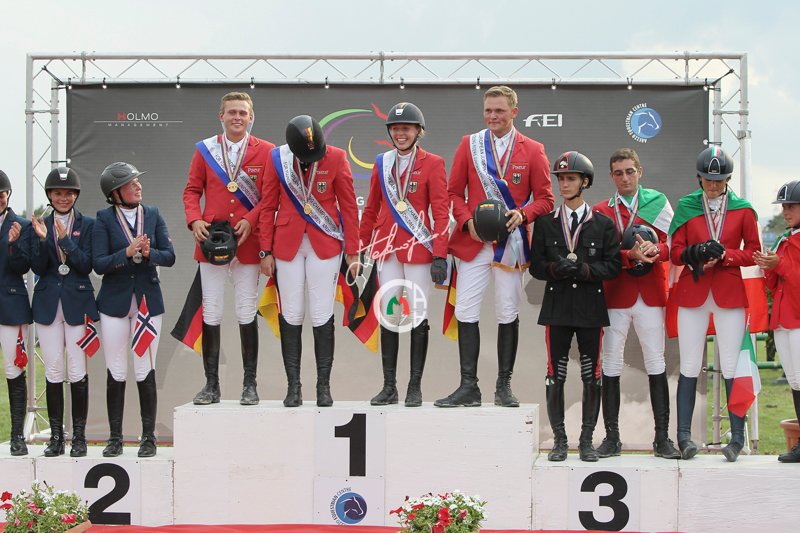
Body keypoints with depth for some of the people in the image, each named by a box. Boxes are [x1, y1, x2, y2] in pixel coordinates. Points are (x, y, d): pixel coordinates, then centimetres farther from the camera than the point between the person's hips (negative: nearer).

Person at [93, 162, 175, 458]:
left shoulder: (152, 214, 5)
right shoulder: (104, 219, -1)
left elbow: (170, 256, 3)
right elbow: (99, 264, -8)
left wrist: (150, 253, -16)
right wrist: (128, 252, -20)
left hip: (148, 300, 1)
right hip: (114, 302, -1)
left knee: (145, 372, 2)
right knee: (116, 373, 4)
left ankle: (149, 436, 10)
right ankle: (115, 437, 13)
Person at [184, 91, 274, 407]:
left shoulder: (266, 152, 1)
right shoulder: (204, 150, 7)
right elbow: (192, 190, 9)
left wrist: (251, 220, -14)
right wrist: (195, 220, -8)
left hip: (247, 242, -2)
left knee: (247, 314, 4)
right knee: (211, 313, 3)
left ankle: (250, 384, 12)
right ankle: (211, 385, 10)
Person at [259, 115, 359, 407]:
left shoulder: (336, 157, -5)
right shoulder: (277, 158, -3)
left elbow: (348, 205, 0)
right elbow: (268, 207, 3)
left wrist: (352, 250, -1)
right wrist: (266, 251, 1)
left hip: (325, 244, -1)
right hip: (287, 245, 1)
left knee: (322, 316, -1)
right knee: (291, 316, 3)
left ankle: (324, 386, 8)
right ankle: (293, 386, 10)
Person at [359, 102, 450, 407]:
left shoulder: (432, 164, -2)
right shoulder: (382, 163, 11)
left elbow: (441, 212, -6)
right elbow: (371, 208, 17)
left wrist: (440, 255, -13)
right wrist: (358, 247, 13)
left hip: (418, 247, -4)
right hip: (386, 246, 4)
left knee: (417, 315, -1)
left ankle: (415, 387, 6)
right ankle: (389, 387, 11)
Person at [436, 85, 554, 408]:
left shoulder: (532, 151, 3)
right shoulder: (469, 145, 7)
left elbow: (545, 199, 4)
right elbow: (454, 192, 8)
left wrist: (523, 214, -16)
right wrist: (467, 220, -9)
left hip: (511, 244, -1)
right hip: (473, 242, 1)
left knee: (508, 315, 4)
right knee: (466, 313, -3)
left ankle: (504, 386, 14)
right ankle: (468, 387, 3)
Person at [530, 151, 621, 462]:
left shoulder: (603, 224, 6)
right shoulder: (545, 223, 9)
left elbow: (613, 266, 1)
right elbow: (535, 265, 6)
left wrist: (585, 269, -14)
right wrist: (556, 268, -14)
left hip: (591, 307, -1)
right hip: (557, 307, 1)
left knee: (591, 375, 2)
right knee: (555, 375, 0)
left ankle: (587, 439, 12)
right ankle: (559, 439, 9)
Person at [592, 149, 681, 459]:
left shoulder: (658, 202, 8)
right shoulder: (600, 211, 7)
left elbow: (672, 246, 0)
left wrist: (654, 251, -22)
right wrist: (631, 256, -22)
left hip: (651, 295, 0)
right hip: (615, 295, 0)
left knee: (656, 364, 1)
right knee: (611, 366, 2)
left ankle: (662, 439, 6)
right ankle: (612, 438, 9)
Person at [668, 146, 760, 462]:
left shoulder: (742, 209, 6)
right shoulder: (686, 206, 7)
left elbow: (753, 253, 6)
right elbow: (675, 252, 5)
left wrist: (723, 255, -12)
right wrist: (695, 252, -16)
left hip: (730, 293, 0)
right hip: (692, 293, 1)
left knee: (732, 367, -2)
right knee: (689, 367, 0)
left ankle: (737, 437, 4)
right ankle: (683, 435, 4)